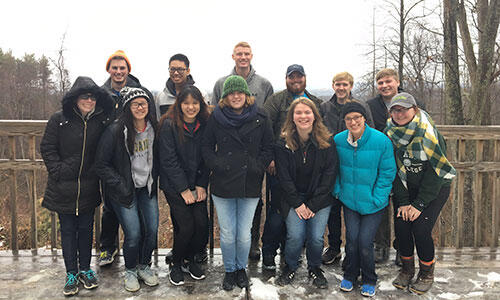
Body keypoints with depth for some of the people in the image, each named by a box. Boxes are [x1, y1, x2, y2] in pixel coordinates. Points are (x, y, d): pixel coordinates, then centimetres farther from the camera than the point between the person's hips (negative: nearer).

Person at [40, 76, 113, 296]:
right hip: (64, 187, -1)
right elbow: (47, 148, -2)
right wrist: (58, 171, -10)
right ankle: (71, 273, 23)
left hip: (89, 187, 1)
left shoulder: (101, 121, -1)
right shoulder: (59, 120, -6)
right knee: (68, 230, 9)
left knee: (86, 229, 13)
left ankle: (85, 269, 29)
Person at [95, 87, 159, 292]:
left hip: (147, 188, 4)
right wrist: (120, 186, -14)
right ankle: (130, 271, 20)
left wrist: (154, 179, 7)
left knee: (152, 229, 2)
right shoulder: (115, 131, -16)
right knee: (133, 233, -7)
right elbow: (101, 165, -11)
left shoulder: (154, 128, -1)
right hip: (124, 190, -4)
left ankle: (144, 266, 28)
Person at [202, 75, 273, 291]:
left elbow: (268, 148, 6)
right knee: (227, 234, 8)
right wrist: (216, 165, -6)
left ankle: (241, 268, 34)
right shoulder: (216, 118, 2)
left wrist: (258, 167, -6)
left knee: (244, 234, 7)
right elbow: (206, 146, 8)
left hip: (250, 185, 0)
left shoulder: (260, 118, 1)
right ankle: (229, 270, 32)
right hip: (222, 185, 0)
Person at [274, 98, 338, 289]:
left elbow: (330, 175, -6)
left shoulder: (327, 141, -6)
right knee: (295, 236, -12)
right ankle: (290, 267, 18)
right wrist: (298, 203, -9)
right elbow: (284, 177, -4)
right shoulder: (284, 143, -5)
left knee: (316, 238, -7)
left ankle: (314, 268, 24)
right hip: (293, 198, 0)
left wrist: (313, 204, -9)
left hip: (320, 199, 0)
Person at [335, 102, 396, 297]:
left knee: (365, 242, -3)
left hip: (372, 203, -2)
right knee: (351, 238, -1)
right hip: (349, 200, 2)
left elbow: (387, 172, -7)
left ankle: (369, 280, 24)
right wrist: (338, 191, 2)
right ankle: (350, 275, 26)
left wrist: (376, 199, -10)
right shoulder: (338, 140, -5)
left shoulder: (381, 140, -14)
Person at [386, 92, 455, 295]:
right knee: (401, 225, -8)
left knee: (421, 228, -14)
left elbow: (436, 171, -17)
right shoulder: (390, 134, -7)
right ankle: (407, 269, 16)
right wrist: (402, 202, -10)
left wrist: (419, 204, -18)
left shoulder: (429, 133, -19)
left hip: (435, 188, -3)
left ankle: (427, 274, 11)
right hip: (406, 187, 4)